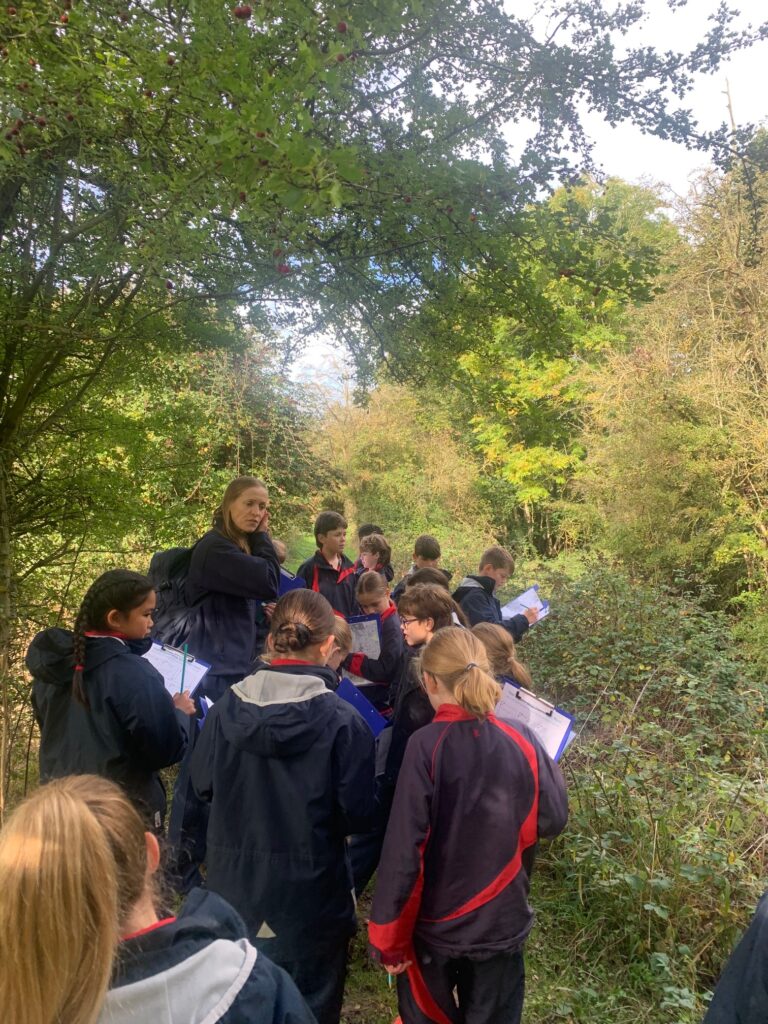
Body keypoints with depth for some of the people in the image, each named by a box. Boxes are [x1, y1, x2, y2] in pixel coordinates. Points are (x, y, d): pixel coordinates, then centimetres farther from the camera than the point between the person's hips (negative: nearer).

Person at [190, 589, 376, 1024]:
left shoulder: (227, 707, -10)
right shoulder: (343, 721, -21)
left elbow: (203, 784, 3)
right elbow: (358, 815, -15)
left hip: (236, 887, 4)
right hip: (310, 892, -3)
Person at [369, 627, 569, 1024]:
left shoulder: (425, 746, -21)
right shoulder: (521, 743, -11)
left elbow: (404, 846, -21)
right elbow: (551, 819, -1)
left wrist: (388, 936, -11)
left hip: (433, 920, -2)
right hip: (500, 919, 3)